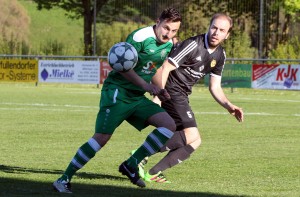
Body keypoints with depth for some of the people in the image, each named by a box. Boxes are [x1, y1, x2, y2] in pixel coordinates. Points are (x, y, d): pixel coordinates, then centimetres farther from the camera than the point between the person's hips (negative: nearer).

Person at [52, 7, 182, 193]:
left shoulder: (168, 45, 8)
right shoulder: (140, 37, -16)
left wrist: (158, 90, 8)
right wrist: (146, 86, -24)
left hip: (137, 97, 8)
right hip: (117, 92, -7)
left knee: (169, 125, -8)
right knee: (102, 137, -17)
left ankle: (131, 165, -3)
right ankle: (64, 179, -8)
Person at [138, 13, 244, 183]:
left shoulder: (220, 56, 10)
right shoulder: (193, 45, -17)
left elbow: (215, 87, 14)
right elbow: (165, 68, -20)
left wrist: (229, 106, -3)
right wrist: (158, 97, -27)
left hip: (181, 97, 9)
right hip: (171, 91, -9)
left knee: (194, 142, 7)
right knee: (191, 135, -21)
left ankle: (153, 173, 3)